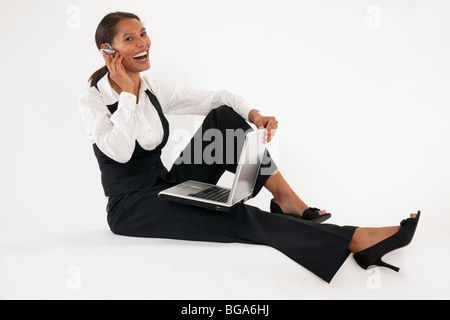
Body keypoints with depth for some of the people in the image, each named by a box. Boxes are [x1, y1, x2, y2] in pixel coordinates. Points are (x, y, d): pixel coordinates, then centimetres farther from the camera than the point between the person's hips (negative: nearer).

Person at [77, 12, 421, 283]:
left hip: (168, 188, 7)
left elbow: (217, 98, 3)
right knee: (236, 218, -29)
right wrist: (127, 91, -18)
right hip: (131, 207, -6)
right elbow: (120, 151, -27)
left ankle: (287, 201, -15)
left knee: (223, 117, -10)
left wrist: (253, 114, -16)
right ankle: (357, 239, -34)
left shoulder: (153, 90, 6)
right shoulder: (92, 100, -9)